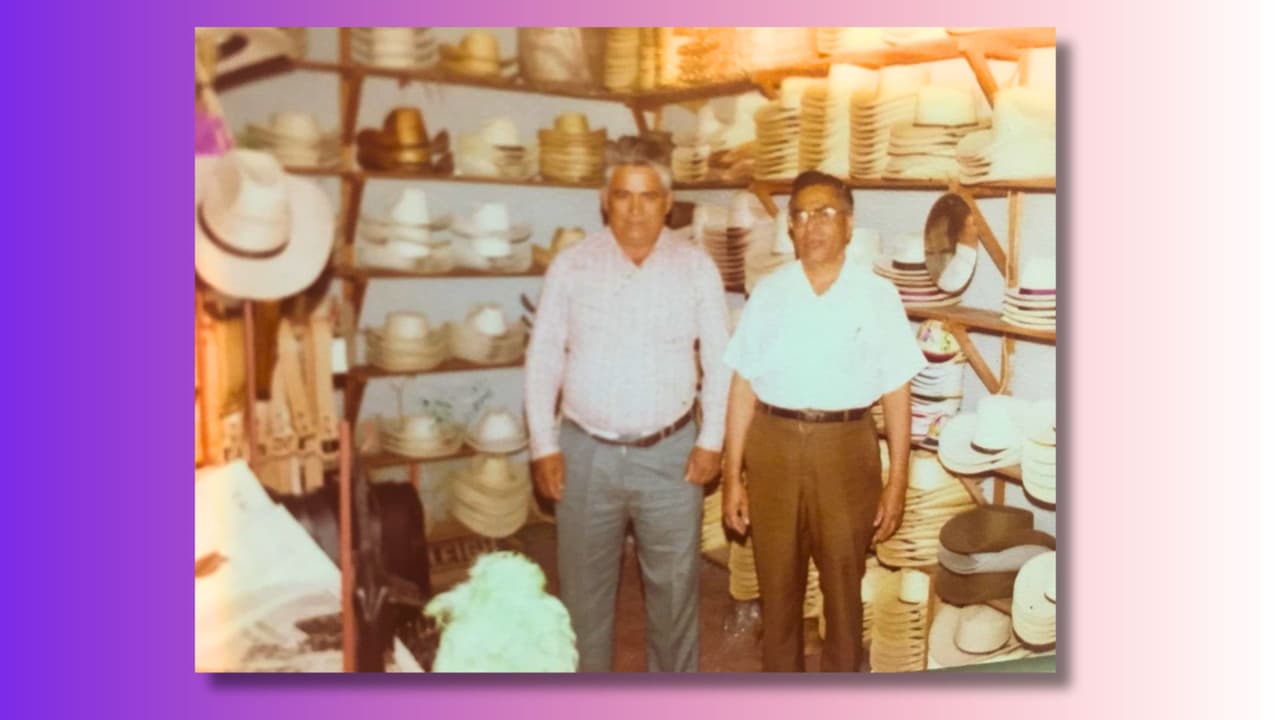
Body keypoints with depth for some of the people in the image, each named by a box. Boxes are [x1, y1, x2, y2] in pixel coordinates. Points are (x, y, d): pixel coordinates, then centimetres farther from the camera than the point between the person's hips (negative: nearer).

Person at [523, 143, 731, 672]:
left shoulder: (696, 266, -1)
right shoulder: (572, 265, -2)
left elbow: (719, 357, 2)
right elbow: (543, 357, 1)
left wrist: (711, 440, -3)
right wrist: (544, 445, -3)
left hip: (670, 454, 0)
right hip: (586, 453, 1)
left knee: (675, 585, 12)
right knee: (584, 587, 13)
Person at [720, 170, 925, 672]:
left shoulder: (878, 296, 0)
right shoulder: (769, 292, 4)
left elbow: (896, 391, 0)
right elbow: (743, 386, 3)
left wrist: (897, 481, -3)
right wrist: (732, 475, 0)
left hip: (845, 449, -1)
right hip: (773, 446, 2)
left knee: (843, 588, 13)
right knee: (777, 586, 14)